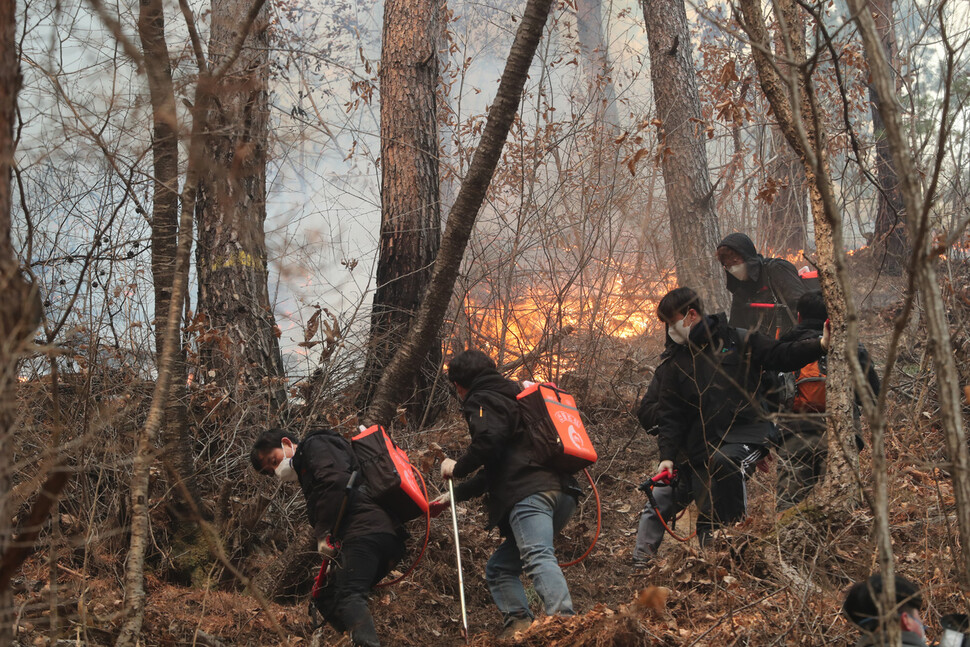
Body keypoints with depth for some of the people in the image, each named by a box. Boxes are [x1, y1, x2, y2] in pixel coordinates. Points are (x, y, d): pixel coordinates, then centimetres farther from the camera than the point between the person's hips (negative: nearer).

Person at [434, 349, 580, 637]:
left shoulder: (481, 401, 8)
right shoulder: (513, 395, 37)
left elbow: (489, 439, -16)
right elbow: (495, 469, 44)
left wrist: (457, 468, 1)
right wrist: (456, 495, 50)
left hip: (530, 492, -10)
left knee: (538, 557, -28)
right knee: (500, 567, 15)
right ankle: (517, 624, -3)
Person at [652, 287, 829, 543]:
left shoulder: (738, 341, 6)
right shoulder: (677, 364, 17)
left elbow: (783, 356, 2)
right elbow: (670, 416, 15)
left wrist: (821, 345, -14)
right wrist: (667, 455, 2)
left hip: (747, 433, -4)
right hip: (703, 451, 4)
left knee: (725, 461, -37)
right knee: (708, 521, -4)